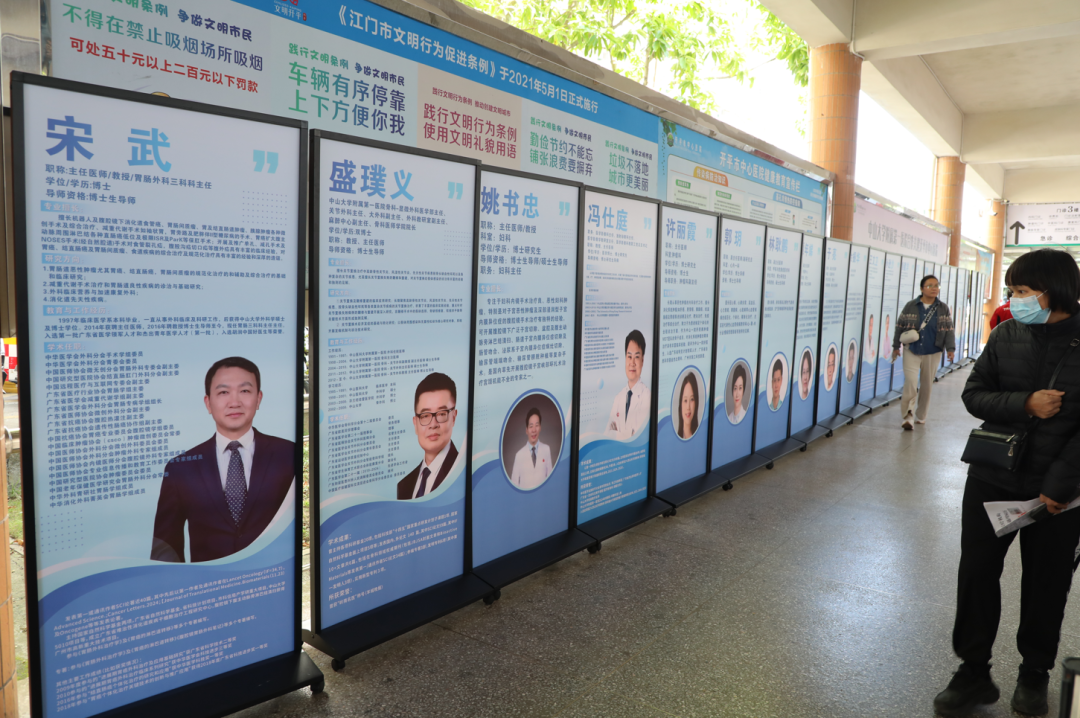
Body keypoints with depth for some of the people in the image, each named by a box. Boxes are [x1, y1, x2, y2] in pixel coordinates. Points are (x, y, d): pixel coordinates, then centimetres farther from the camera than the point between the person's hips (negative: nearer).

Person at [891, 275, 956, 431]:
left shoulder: (943, 308, 4)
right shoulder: (910, 306, -1)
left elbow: (949, 330, 4)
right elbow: (900, 326, 3)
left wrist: (950, 348, -6)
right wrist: (896, 346, 3)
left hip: (932, 353, 2)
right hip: (911, 351, -2)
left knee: (927, 385, 10)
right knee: (910, 383, -15)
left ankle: (921, 416, 25)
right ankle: (908, 415, -8)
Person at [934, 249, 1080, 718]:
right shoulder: (1006, 335, -2)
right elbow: (974, 394, -2)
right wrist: (1025, 403, -19)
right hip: (993, 480, 2)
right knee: (977, 573, 6)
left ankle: (1034, 675, 34)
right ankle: (973, 671, 22)